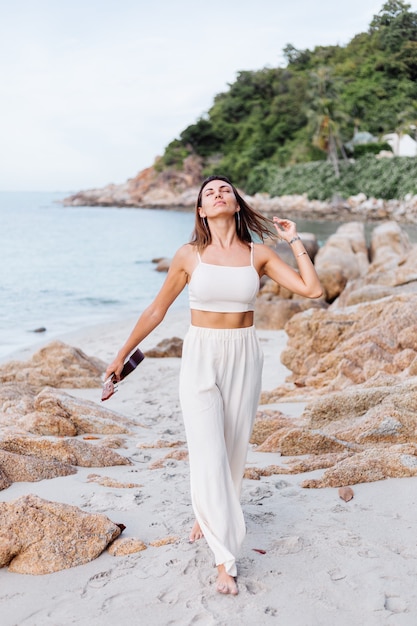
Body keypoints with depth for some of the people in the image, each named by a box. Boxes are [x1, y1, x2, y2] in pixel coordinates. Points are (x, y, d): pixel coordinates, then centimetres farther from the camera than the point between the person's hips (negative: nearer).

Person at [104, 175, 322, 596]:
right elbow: (156, 310, 5)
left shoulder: (258, 254, 0)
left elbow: (313, 289, -6)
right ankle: (224, 558, 2)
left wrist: (294, 240, -1)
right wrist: (122, 355, 8)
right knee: (209, 454, -7)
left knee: (233, 448, 12)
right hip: (200, 359, -2)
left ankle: (207, 514, 41)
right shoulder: (189, 255, -4)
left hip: (244, 359, 2)